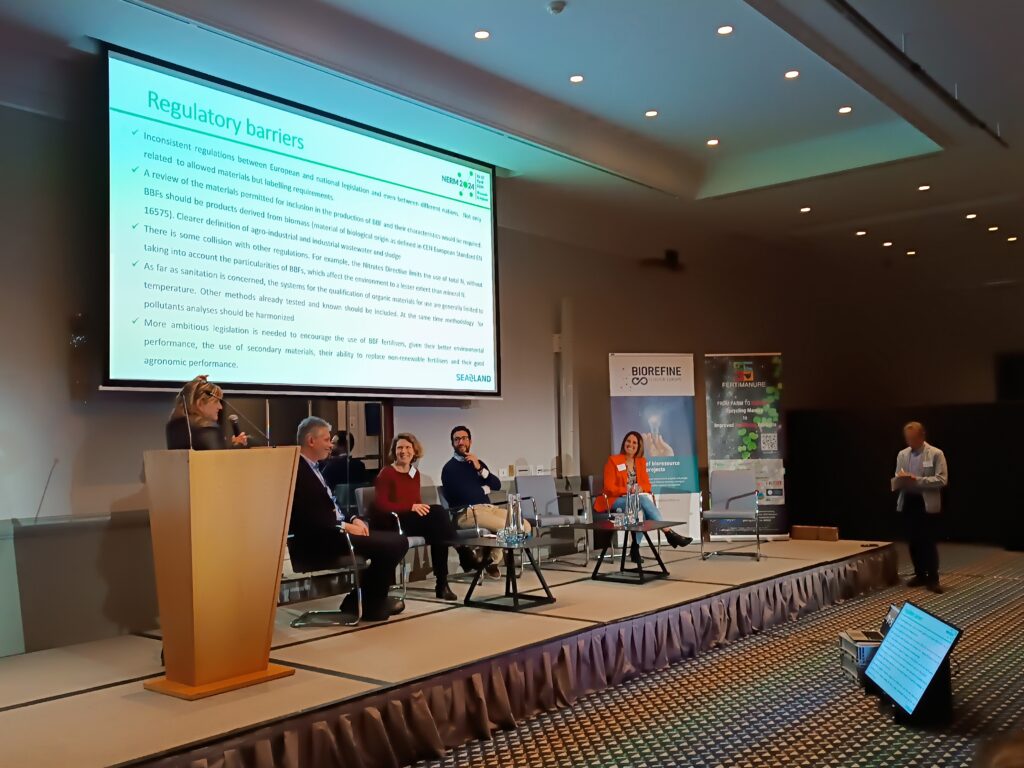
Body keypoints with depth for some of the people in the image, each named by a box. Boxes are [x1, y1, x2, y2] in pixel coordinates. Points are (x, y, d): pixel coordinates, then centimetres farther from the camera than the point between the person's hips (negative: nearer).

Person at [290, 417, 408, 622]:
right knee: (393, 544, -19)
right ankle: (371, 604, -2)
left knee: (396, 540, 2)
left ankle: (360, 599, 7)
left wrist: (352, 519, 2)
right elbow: (306, 517, -21)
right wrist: (344, 526, -18)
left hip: (330, 533, 10)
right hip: (317, 540, -10)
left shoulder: (312, 467, 18)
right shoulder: (297, 470, -13)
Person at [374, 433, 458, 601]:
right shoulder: (386, 473, -4)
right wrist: (411, 507, -23)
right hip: (391, 523, -6)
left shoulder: (415, 473, 16)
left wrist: (420, 507, -9)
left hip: (414, 520, 6)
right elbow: (380, 505, -14)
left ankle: (442, 583, -26)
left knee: (437, 529, -29)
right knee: (438, 512, -29)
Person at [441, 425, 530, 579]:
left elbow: (497, 485, 8)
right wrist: (484, 489, 3)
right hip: (467, 513, -7)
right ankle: (490, 560, 1)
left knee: (524, 526, -9)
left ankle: (491, 556, 6)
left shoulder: (477, 463, 20)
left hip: (488, 507, 7)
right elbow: (465, 494, -15)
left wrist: (480, 469, -6)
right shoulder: (450, 468, -1)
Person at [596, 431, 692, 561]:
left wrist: (640, 488, -15)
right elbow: (609, 487, -9)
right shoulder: (613, 460, -3)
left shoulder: (641, 461, 12)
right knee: (643, 500, -33)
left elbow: (647, 485, 9)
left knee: (644, 499, -33)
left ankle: (635, 548, -31)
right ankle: (669, 533, -32)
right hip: (615, 500, -4)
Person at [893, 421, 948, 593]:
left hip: (927, 503, -5)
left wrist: (918, 480, -21)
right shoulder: (902, 454, 11)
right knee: (913, 541, 9)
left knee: (929, 542, -2)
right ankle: (920, 575, 20)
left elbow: (942, 480, -13)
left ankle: (933, 578, 6)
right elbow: (897, 479, 15)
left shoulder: (936, 454, -5)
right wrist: (900, 480, -9)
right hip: (908, 502, 5)